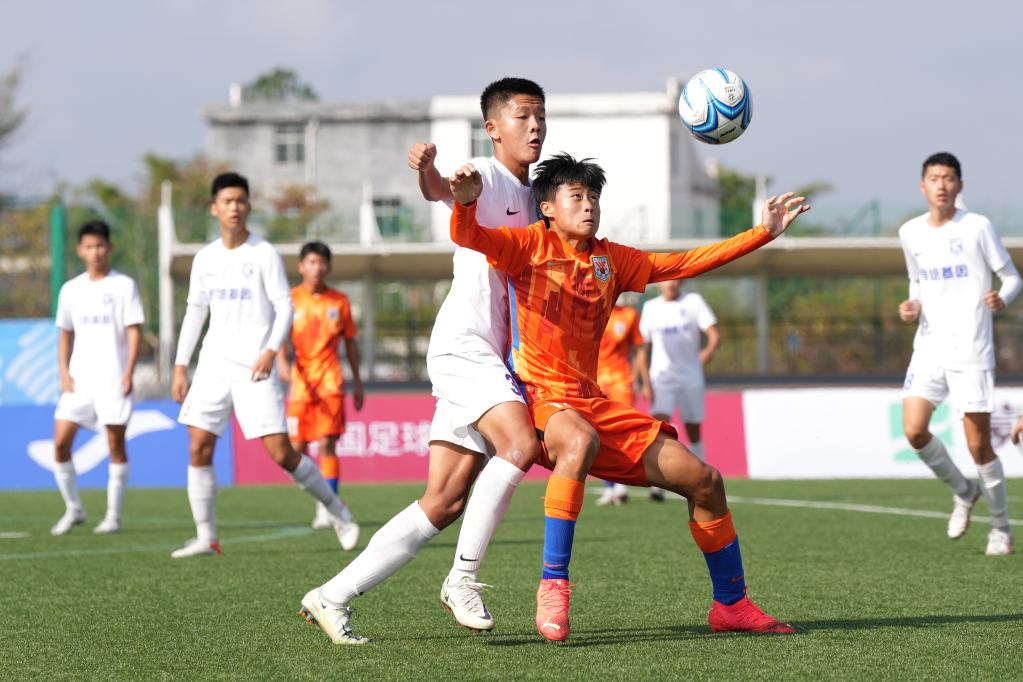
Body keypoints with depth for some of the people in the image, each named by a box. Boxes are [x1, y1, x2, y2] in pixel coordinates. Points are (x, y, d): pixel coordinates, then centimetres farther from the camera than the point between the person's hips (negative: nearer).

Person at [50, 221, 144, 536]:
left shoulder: (123, 286, -1)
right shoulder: (71, 290, 12)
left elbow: (134, 331, -4)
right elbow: (65, 334, 17)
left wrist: (129, 372, -13)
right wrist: (64, 373, 5)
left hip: (113, 378, -4)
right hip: (79, 379, 4)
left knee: (116, 444, -2)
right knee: (60, 442, -5)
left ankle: (114, 515, 5)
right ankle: (73, 509, 8)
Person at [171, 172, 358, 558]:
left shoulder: (263, 254, -4)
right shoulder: (206, 258, 10)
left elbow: (284, 306, -7)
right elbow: (194, 312, 16)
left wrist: (271, 350, -21)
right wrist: (180, 367, 11)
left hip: (255, 368, -5)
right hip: (213, 367, 5)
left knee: (281, 453, -9)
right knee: (198, 449, -5)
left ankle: (336, 511, 11)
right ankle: (206, 538, 1)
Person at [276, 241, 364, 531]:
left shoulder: (339, 301, 7)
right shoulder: (291, 300, 3)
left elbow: (350, 343, 15)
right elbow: (280, 337, -3)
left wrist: (357, 383, 17)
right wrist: (282, 362, -24)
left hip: (330, 379, -1)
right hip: (300, 379, 1)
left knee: (327, 444, -11)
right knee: (297, 448, 1)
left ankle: (327, 510, -11)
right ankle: (322, 498, 22)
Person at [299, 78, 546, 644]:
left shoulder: (531, 195, 19)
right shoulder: (485, 177, -6)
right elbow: (442, 190, -30)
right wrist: (427, 169, -51)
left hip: (493, 359, 8)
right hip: (462, 345, -8)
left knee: (444, 504, 2)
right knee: (520, 443, -29)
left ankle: (333, 597, 6)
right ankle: (463, 577, -20)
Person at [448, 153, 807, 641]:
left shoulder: (610, 260, 15)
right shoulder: (530, 246, -2)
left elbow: (684, 264, 20)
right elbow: (467, 236, -17)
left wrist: (764, 232, 17)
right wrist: (465, 201, -40)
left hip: (591, 403, 7)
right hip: (537, 398, -7)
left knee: (703, 480, 3)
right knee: (581, 440, -43)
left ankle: (731, 605, 20)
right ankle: (552, 588, -37)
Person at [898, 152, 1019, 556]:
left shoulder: (977, 227, -5)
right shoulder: (910, 233, 9)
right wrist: (913, 306, 2)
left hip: (971, 351, -4)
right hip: (929, 347, 4)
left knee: (979, 444, -4)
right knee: (914, 431, -10)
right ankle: (963, 491, 17)